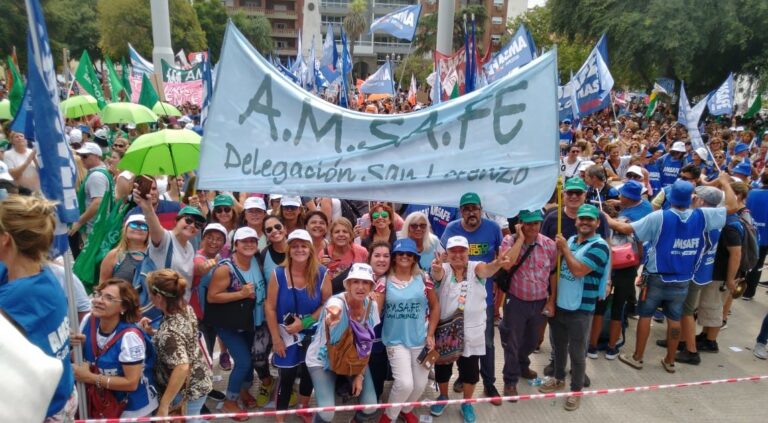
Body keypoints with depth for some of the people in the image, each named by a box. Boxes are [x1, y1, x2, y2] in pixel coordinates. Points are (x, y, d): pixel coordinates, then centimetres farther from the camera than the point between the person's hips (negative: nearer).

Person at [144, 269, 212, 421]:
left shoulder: (169, 331, -32)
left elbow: (182, 368, -39)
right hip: (200, 380, 8)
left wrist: (164, 405, -32)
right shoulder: (186, 308, -7)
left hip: (188, 390, -8)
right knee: (192, 419, 28)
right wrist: (153, 332, -1)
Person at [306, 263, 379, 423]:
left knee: (370, 407, -5)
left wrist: (360, 375, -5)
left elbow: (367, 344, -3)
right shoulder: (337, 301, -29)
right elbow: (333, 310, -56)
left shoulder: (372, 305, -14)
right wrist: (331, 319, -79)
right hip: (322, 360, -4)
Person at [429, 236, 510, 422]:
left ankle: (467, 403, 34)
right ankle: (443, 397, 41)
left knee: (470, 369, 10)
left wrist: (497, 263, -53)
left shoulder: (475, 268, -6)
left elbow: (486, 270, -29)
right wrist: (436, 269, -56)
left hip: (472, 331, 0)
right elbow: (437, 274, -31)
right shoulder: (443, 269, -7)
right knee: (442, 366, 14)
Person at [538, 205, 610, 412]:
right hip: (559, 304, 6)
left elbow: (578, 270, -25)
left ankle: (576, 390, 24)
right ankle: (559, 379, 39)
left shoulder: (599, 246, -15)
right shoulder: (570, 240, 7)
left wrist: (565, 249, -16)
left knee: (577, 351, 7)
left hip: (580, 309, -6)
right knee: (559, 345, 20)